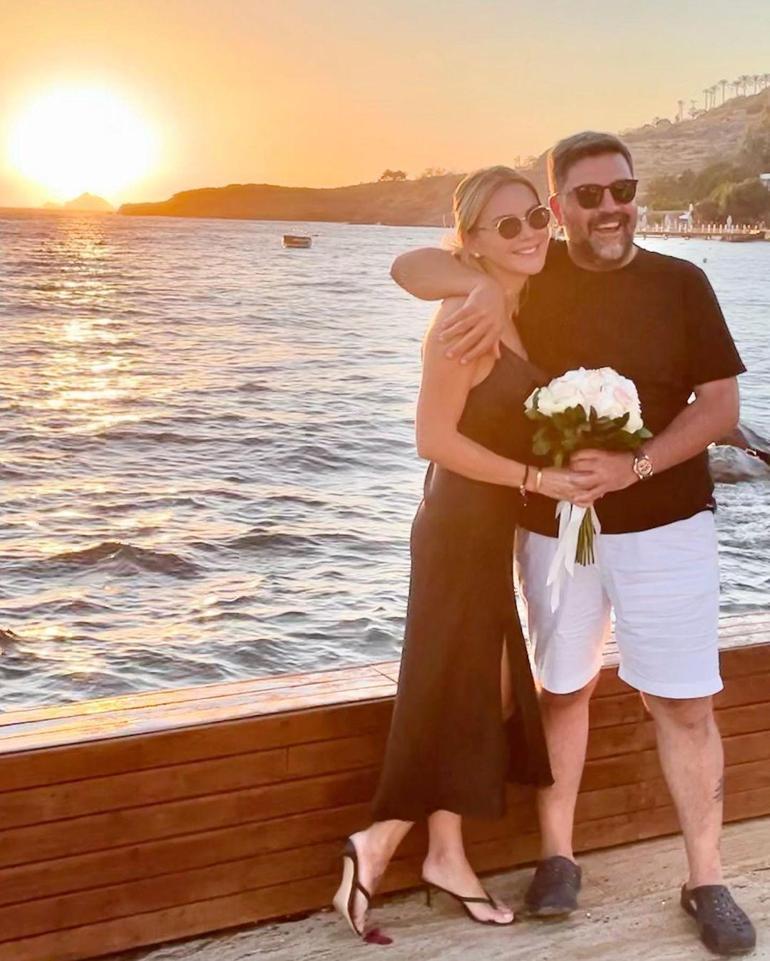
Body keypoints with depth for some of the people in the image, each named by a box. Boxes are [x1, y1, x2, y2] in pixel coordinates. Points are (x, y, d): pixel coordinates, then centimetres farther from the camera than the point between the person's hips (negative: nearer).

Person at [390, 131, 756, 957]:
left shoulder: (680, 283, -3)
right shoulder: (533, 278, -1)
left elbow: (720, 405, -5)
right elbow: (409, 268, -6)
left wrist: (636, 465, -21)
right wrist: (482, 285, -27)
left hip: (664, 523, -1)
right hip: (553, 523, 1)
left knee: (683, 702, 2)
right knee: (562, 689, 12)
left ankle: (706, 881, 14)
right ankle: (557, 856, 26)